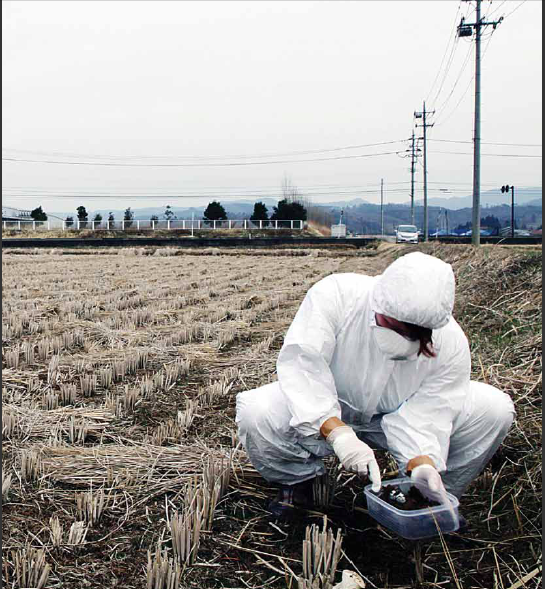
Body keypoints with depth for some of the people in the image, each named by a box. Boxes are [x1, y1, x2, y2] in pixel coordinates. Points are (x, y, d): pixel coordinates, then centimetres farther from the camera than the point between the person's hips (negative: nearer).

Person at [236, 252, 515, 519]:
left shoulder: (451, 345, -22)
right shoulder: (333, 296, -30)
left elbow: (425, 416, -21)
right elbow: (302, 365, -36)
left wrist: (422, 464, -43)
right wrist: (338, 433, -47)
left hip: (396, 416, 2)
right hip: (324, 410, -1)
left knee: (494, 408, -18)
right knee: (255, 414, -33)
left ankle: (439, 497, 5)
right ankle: (297, 479, 1)